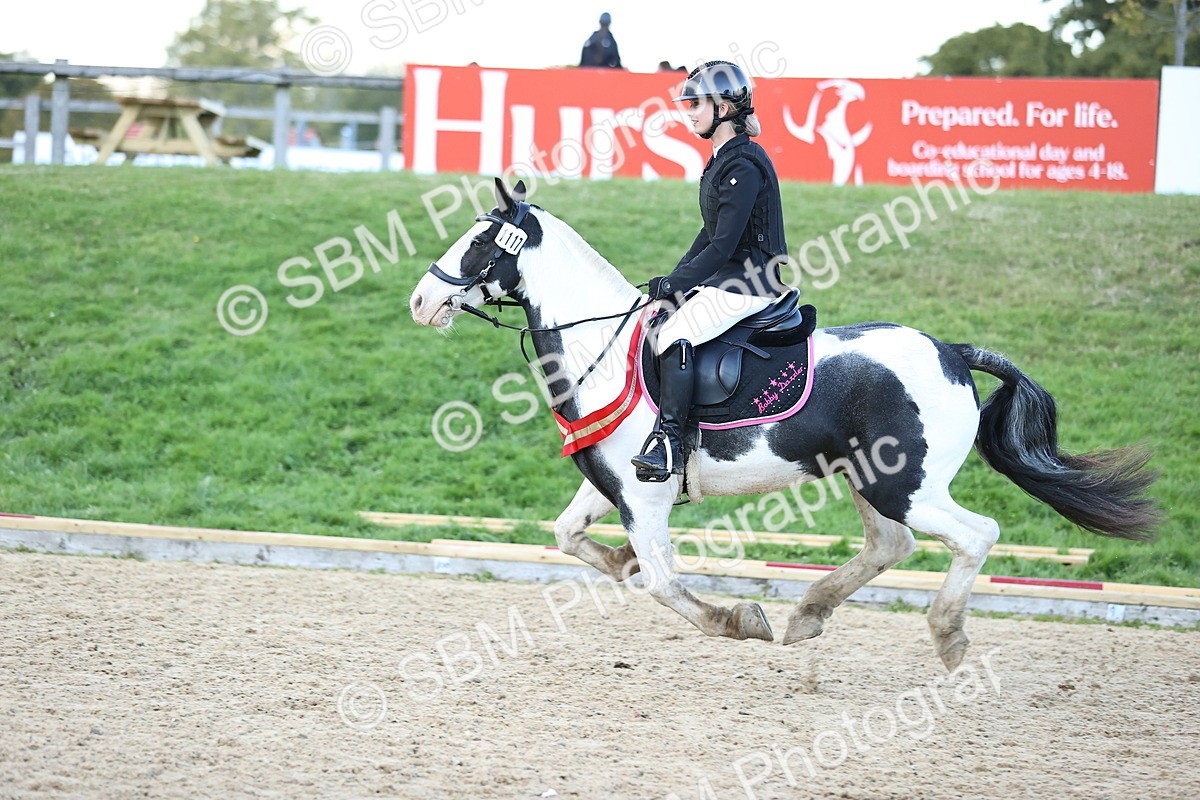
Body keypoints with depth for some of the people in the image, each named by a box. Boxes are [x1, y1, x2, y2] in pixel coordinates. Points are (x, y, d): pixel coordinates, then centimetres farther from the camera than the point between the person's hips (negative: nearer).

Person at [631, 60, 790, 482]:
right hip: (725, 277, 11)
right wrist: (674, 280, 11)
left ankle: (669, 443, -29)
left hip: (750, 282, -11)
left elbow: (723, 245, -21)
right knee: (656, 317, 8)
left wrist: (676, 284, -17)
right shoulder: (723, 159, 14)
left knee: (675, 334, -25)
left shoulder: (743, 166, -18)